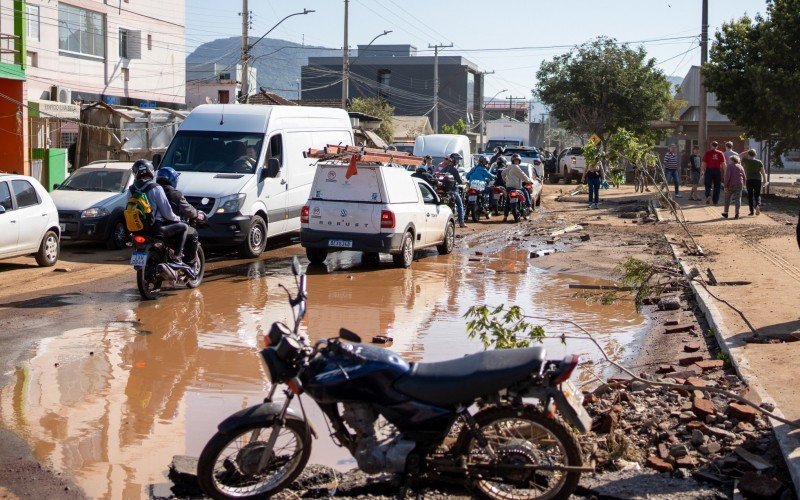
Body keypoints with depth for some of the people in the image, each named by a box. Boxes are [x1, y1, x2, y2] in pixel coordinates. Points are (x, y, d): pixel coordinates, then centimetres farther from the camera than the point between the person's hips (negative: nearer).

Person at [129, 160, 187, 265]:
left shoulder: (131, 190, 3)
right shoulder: (155, 188, -14)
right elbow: (167, 212, -13)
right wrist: (176, 218, 8)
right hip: (155, 228, -7)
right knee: (183, 227, 8)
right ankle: (175, 258, 1)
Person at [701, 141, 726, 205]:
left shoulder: (707, 153, -1)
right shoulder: (720, 153, 2)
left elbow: (703, 163, -5)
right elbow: (723, 163, 0)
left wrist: (702, 170, 1)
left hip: (709, 170, -1)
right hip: (717, 170, 1)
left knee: (708, 185, 5)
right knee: (717, 186, 11)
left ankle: (708, 195, -22)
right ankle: (715, 200, 13)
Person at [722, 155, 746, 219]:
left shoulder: (730, 167, -6)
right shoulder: (741, 167, 8)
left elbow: (727, 177, -14)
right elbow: (744, 177, 12)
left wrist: (725, 186, -14)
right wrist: (743, 184, 27)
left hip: (731, 185, -3)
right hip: (739, 185, 3)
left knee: (727, 198, 11)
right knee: (737, 199, 2)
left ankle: (726, 213, 18)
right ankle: (737, 213, -6)